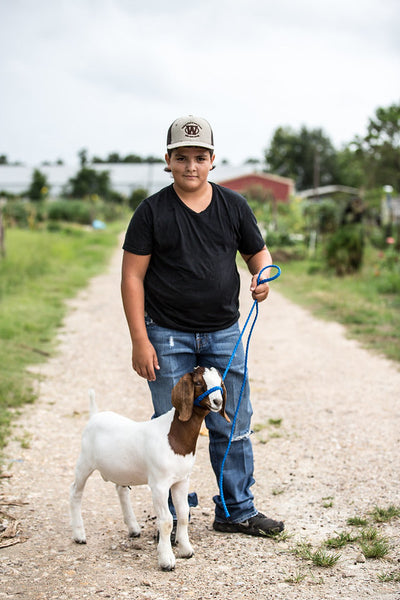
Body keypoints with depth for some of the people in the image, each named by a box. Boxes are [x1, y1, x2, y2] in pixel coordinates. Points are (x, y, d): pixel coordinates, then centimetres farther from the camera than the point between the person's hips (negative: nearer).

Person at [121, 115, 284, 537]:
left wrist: (262, 278, -9)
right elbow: (132, 277, -5)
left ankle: (236, 510, 23)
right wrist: (140, 340, -11)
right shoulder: (152, 211, -4)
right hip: (168, 337, -3)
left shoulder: (233, 206, 5)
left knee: (233, 428, 8)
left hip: (223, 334, 3)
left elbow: (258, 252, 16)